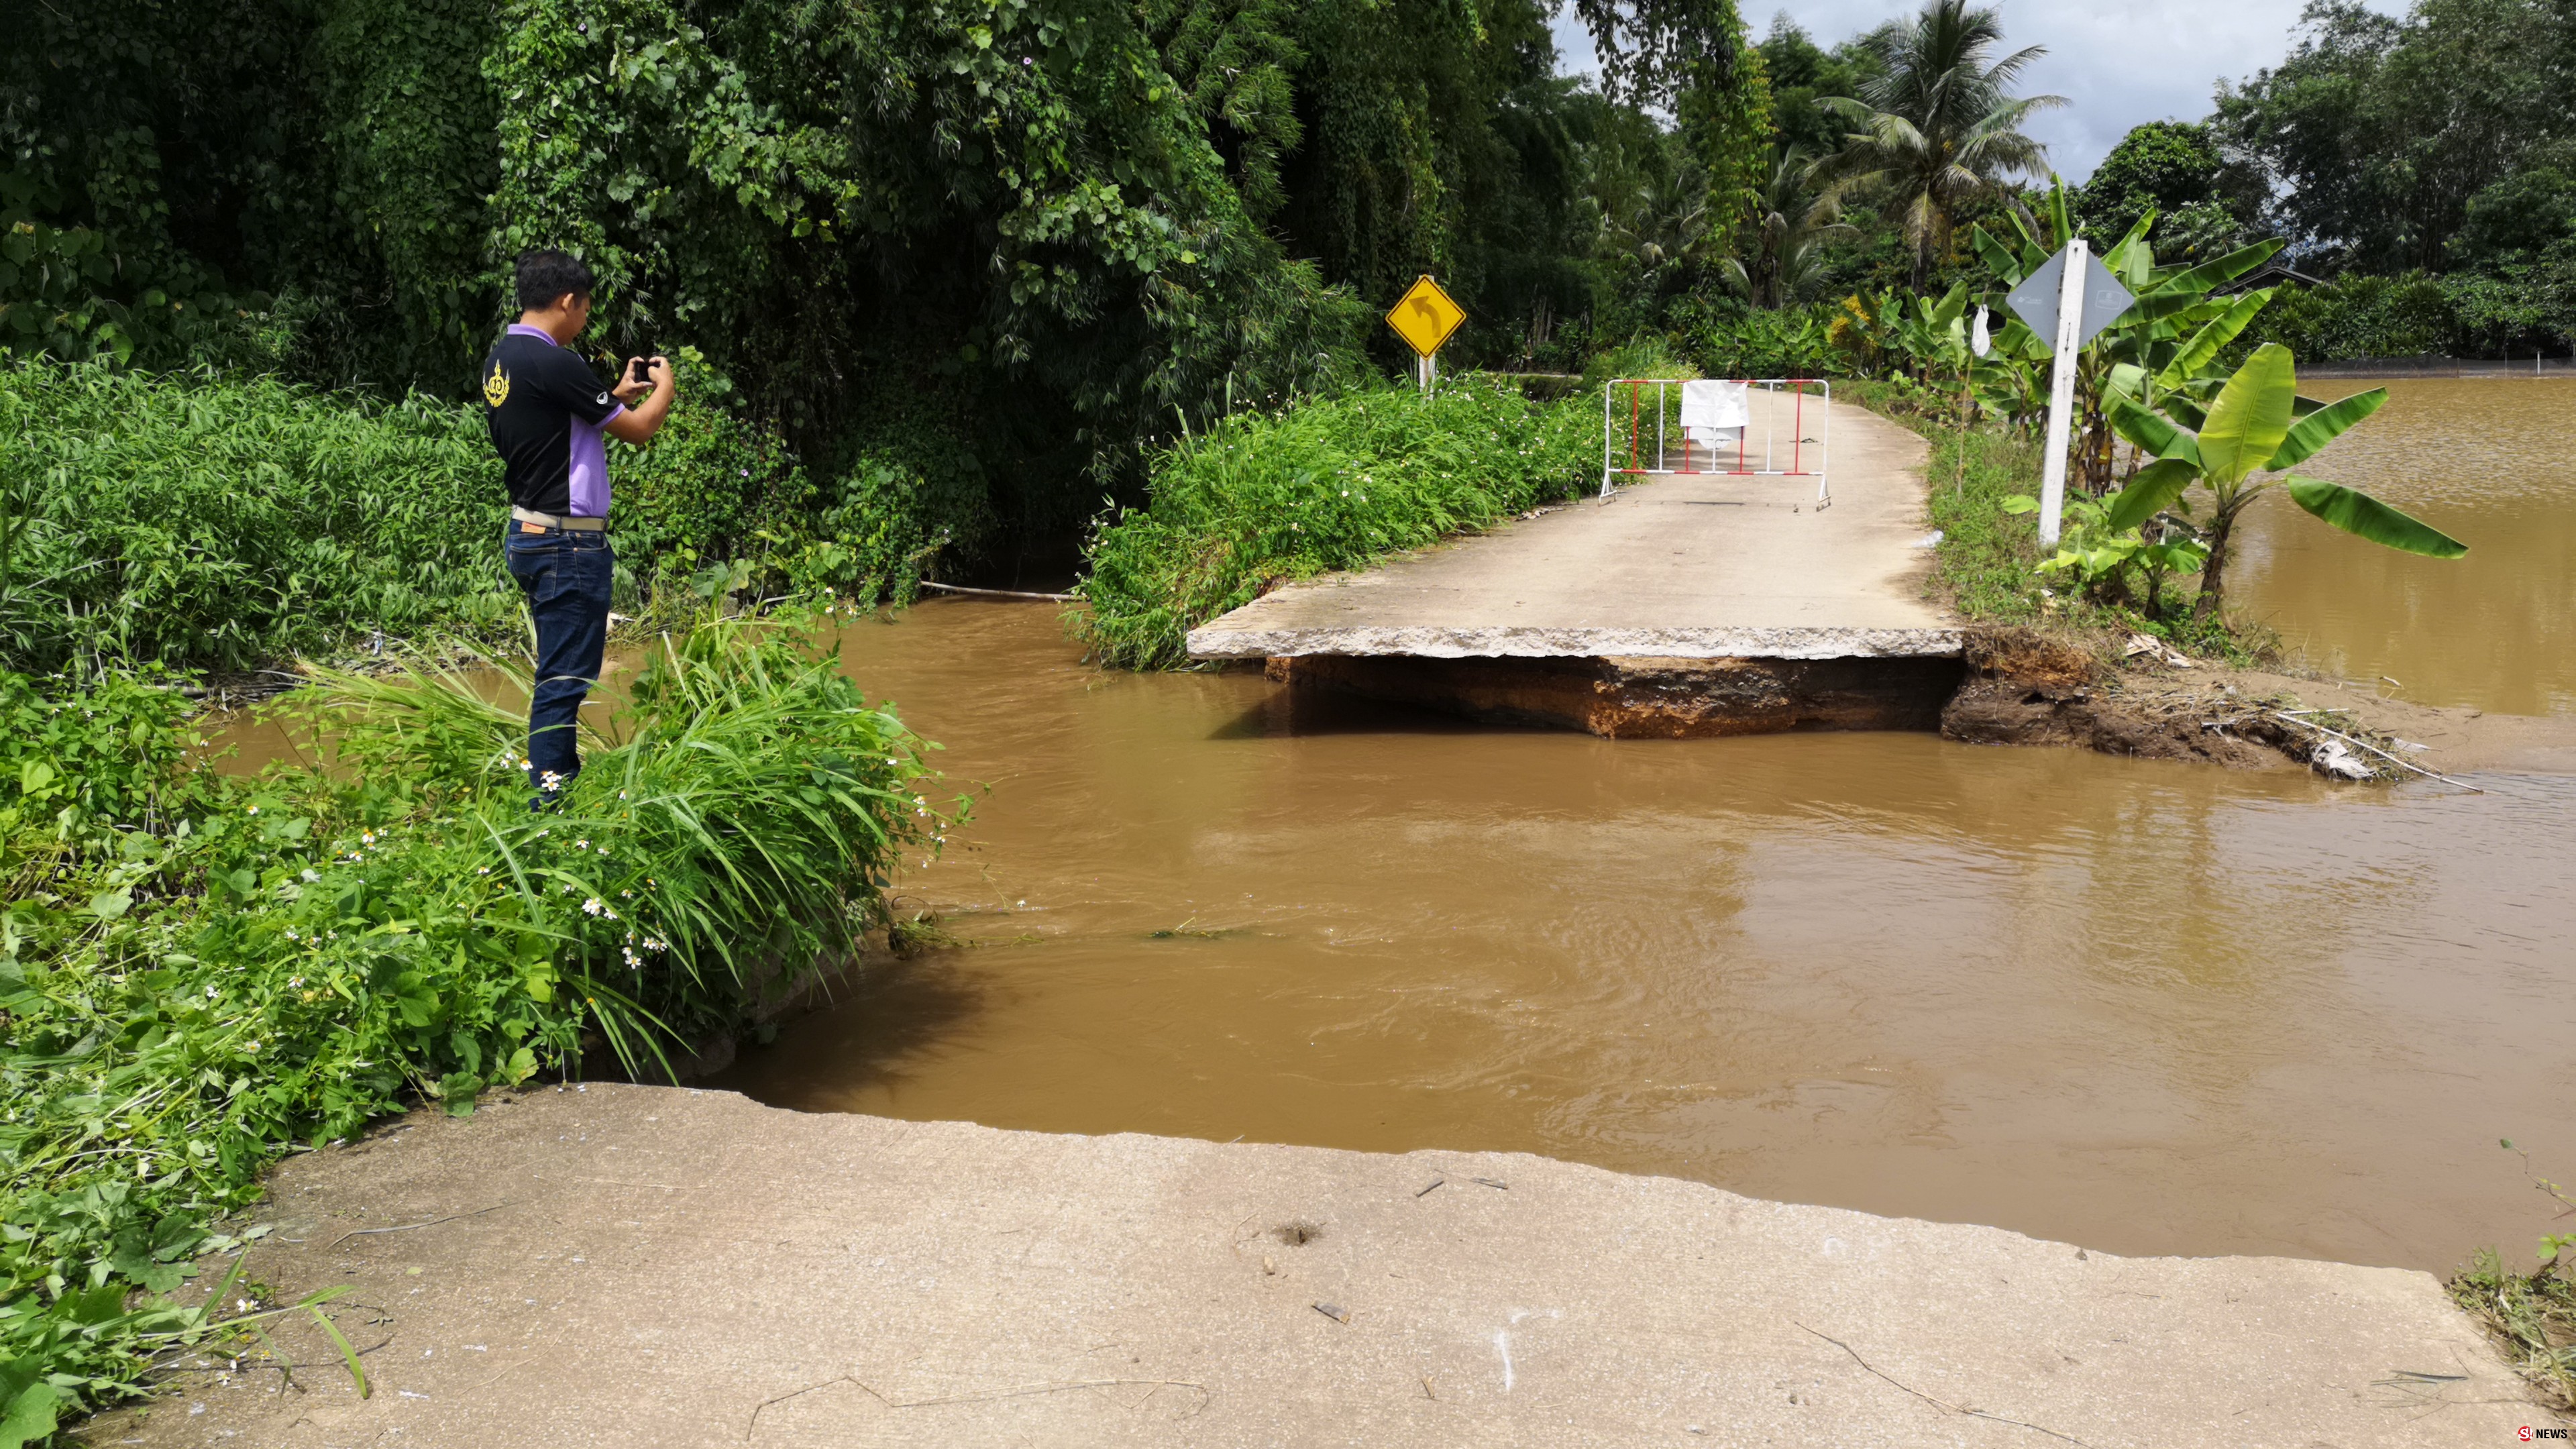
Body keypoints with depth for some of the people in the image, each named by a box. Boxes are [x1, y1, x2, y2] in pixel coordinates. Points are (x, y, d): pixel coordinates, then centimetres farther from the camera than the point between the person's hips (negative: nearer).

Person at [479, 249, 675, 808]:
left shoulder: (501, 359, 9)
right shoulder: (554, 362, -19)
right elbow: (639, 429, -11)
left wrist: (619, 395, 18)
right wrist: (664, 383, 7)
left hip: (530, 533, 10)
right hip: (567, 544, -10)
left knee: (560, 669, 19)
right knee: (565, 676, -5)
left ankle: (562, 775, 29)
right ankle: (548, 798, -1)